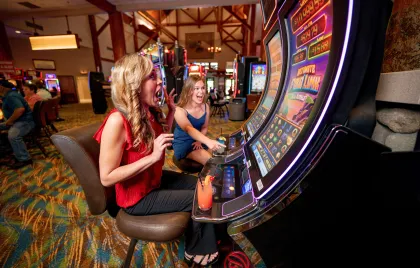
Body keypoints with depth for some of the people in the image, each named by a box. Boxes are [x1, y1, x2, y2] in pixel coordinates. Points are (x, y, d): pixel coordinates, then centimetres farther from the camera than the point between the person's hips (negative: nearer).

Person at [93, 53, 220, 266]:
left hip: (155, 179, 8)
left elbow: (159, 139, 13)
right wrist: (153, 157, -33)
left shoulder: (148, 112, -5)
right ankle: (195, 250, 27)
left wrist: (171, 111, 1)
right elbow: (107, 178, -26)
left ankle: (206, 242, 28)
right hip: (137, 196, -8)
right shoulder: (117, 121, -30)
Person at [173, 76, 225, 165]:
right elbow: (189, 129, -40)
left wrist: (200, 141, -11)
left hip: (198, 142, 6)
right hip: (183, 144, -5)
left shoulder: (206, 107, -3)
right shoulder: (180, 110, -22)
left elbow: (204, 127, 8)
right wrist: (208, 141, -56)